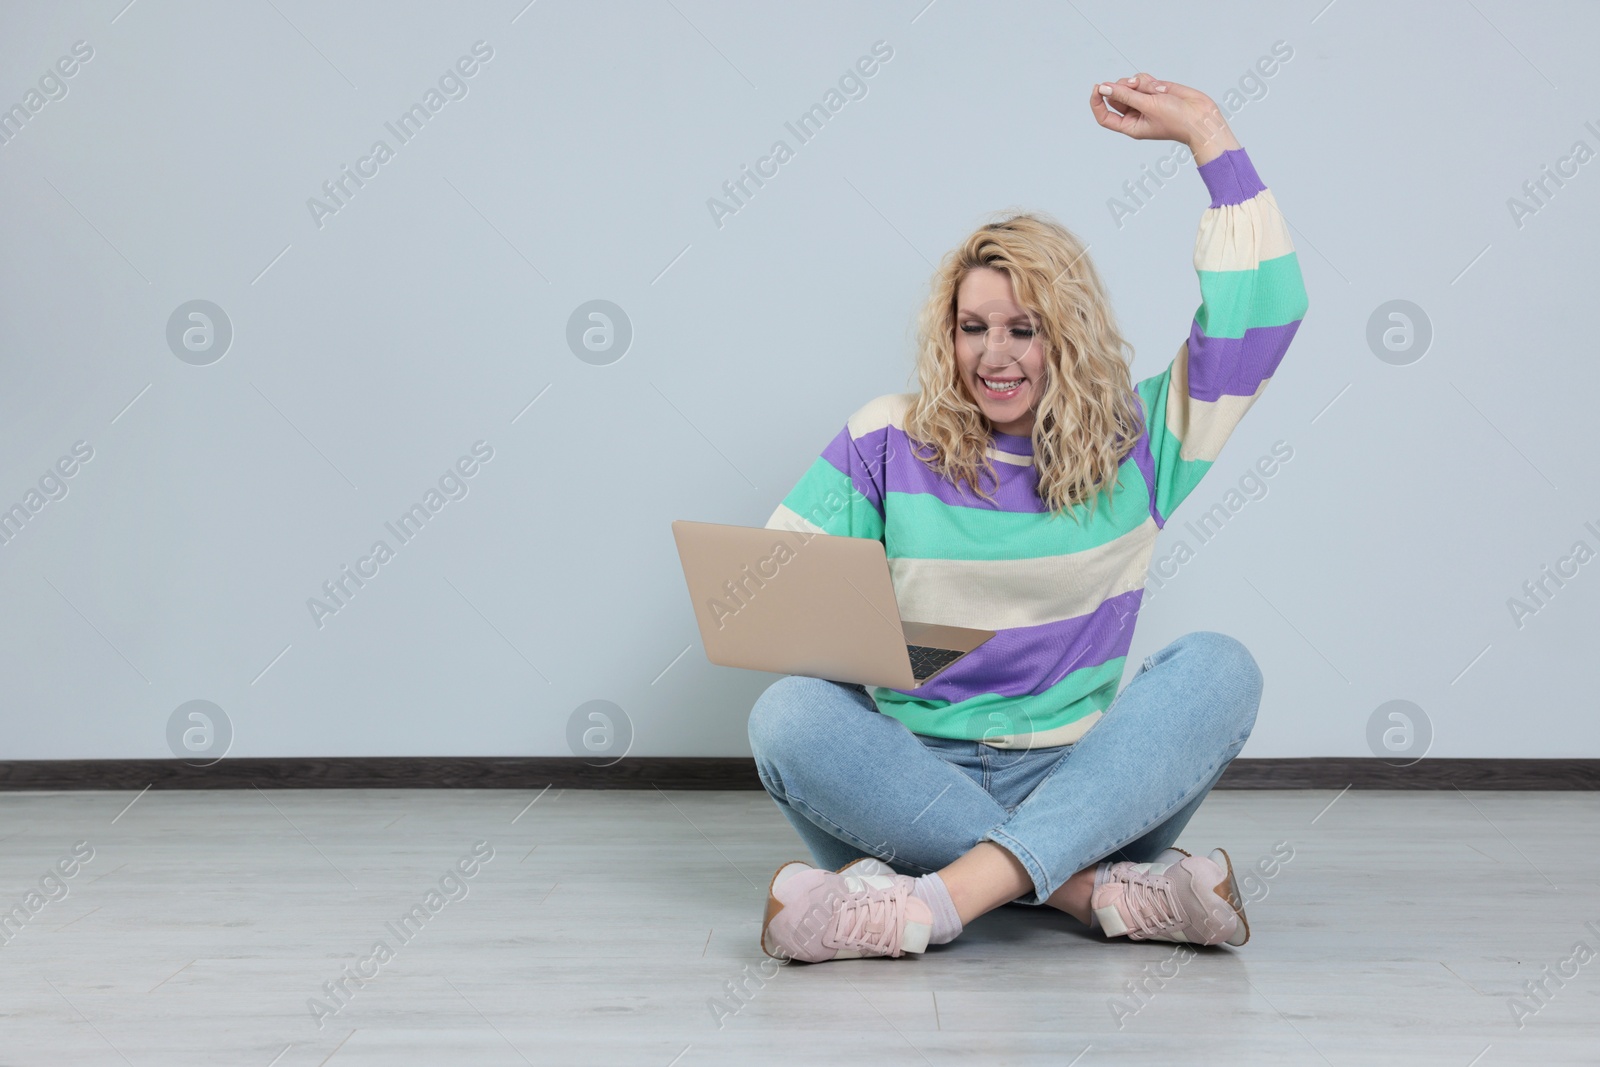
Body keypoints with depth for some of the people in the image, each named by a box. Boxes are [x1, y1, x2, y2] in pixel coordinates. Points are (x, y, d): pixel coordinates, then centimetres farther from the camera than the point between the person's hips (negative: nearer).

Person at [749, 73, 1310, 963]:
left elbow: (1266, 312, 2)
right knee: (789, 714, -30)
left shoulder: (1135, 444, 8)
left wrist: (1207, 133, 1)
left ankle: (932, 902, -41)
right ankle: (1108, 891, -34)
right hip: (912, 780, 0)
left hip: (1082, 791, 1)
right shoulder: (888, 441, 6)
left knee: (1219, 668, -26)